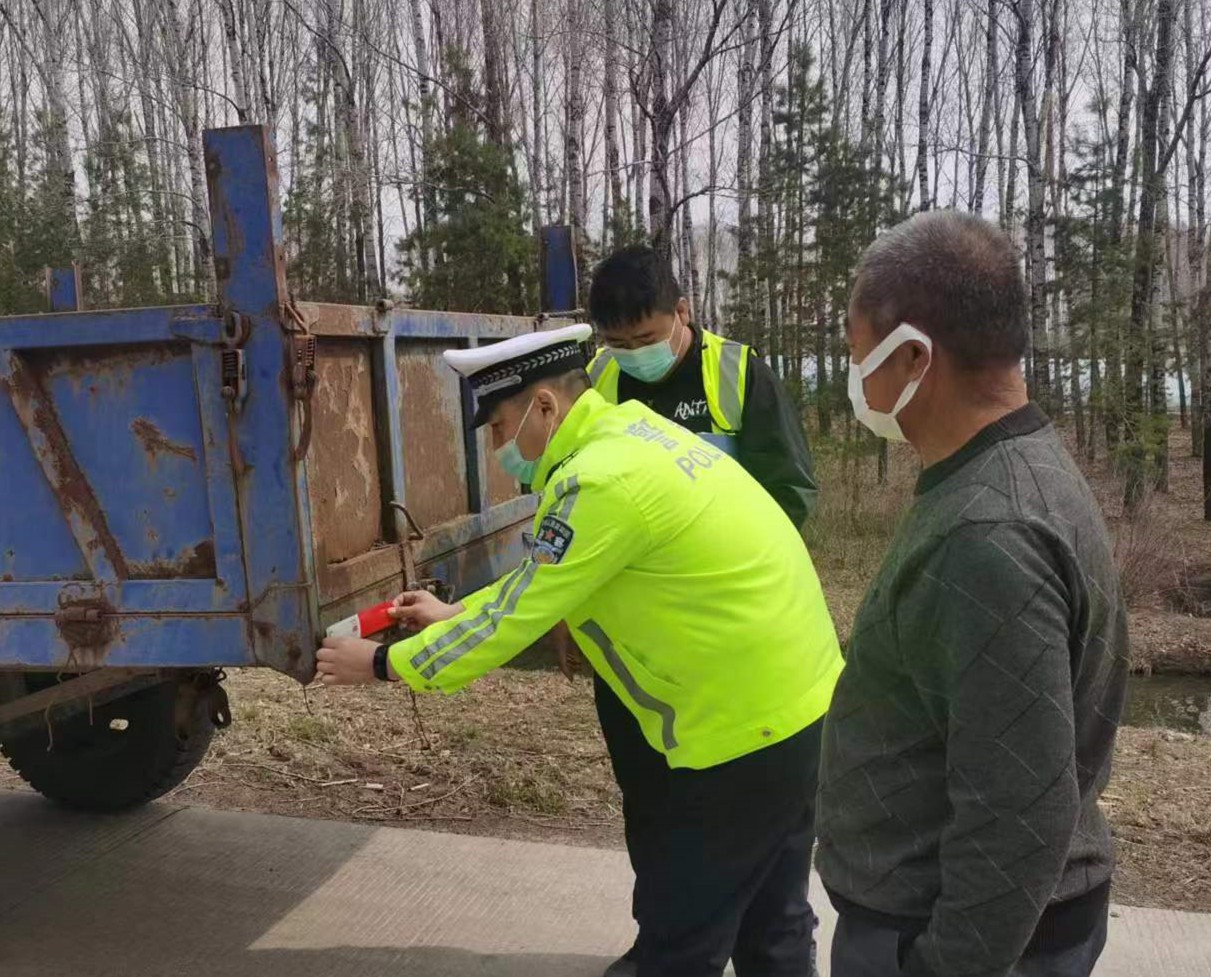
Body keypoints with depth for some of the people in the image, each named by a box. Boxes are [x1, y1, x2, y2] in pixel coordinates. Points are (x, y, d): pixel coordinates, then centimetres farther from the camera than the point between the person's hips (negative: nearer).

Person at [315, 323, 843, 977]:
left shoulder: (601, 480, -22)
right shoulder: (630, 433, 8)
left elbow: (518, 615, -15)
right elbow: (543, 578, 19)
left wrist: (382, 664, -3)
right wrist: (455, 614, 19)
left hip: (746, 728, -9)